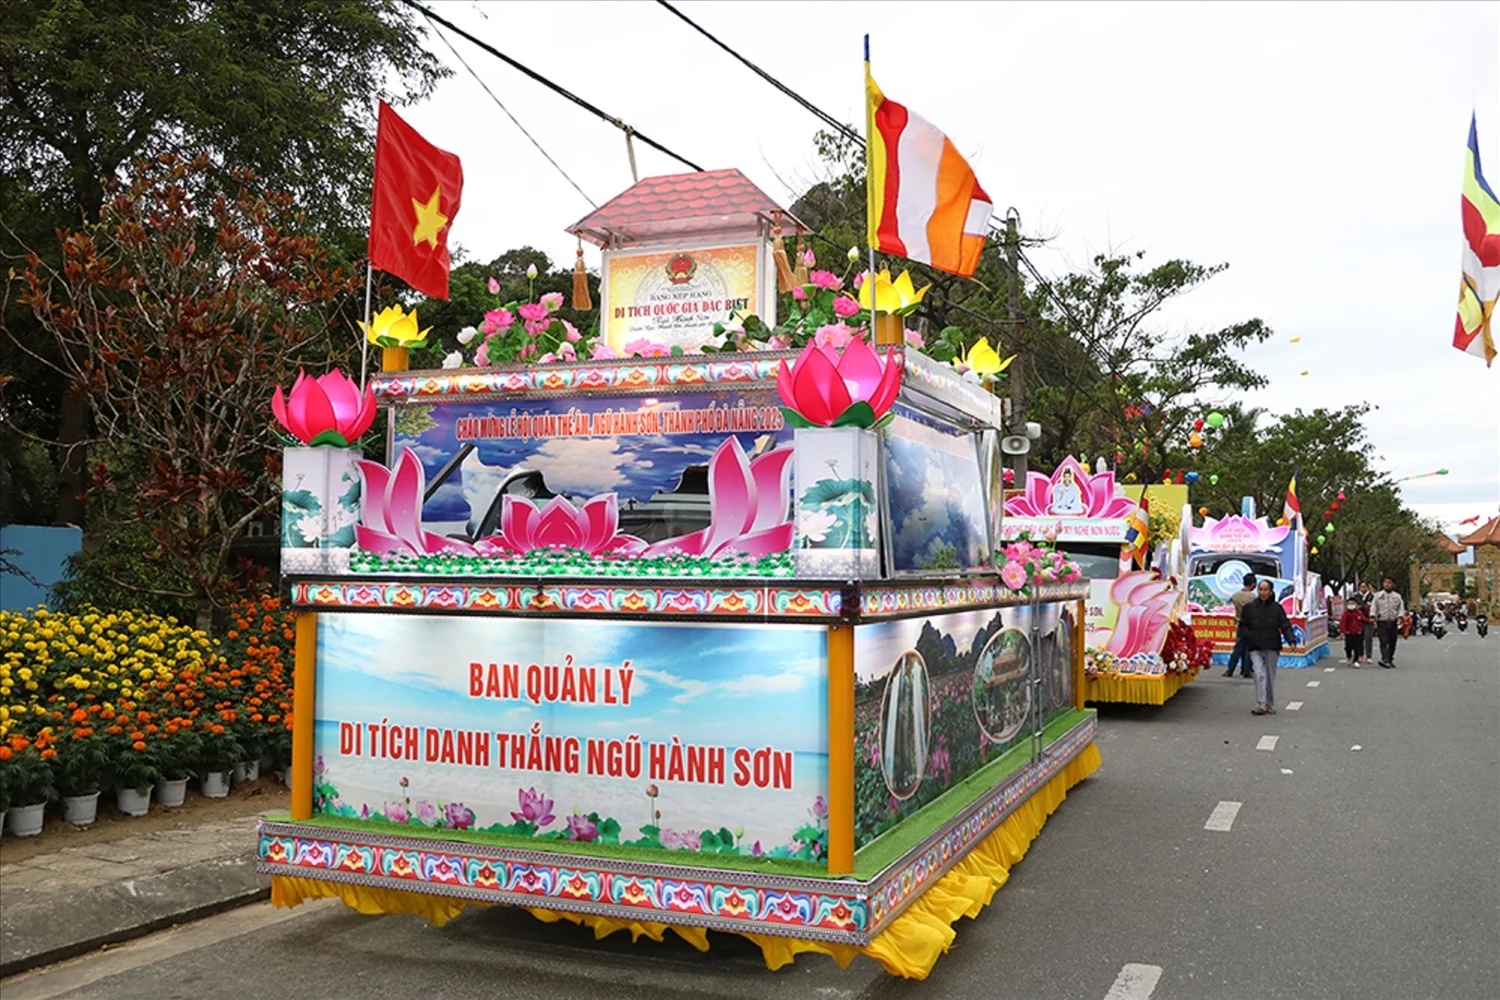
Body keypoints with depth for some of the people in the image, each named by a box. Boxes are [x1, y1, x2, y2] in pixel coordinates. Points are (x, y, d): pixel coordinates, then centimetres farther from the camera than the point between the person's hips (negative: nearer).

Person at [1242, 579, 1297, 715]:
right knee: (1260, 674, -14)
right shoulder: (1249, 607, 5)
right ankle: (1261, 704, -19)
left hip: (1272, 648, 1)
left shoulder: (1277, 608, 5)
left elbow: (1285, 626, 0)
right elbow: (1242, 626, 9)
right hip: (1255, 648, -1)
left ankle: (1270, 705, 18)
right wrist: (1250, 636, -8)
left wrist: (1291, 640, -14)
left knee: (1271, 676, 8)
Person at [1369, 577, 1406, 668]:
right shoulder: (1378, 595, 6)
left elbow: (1401, 608, 9)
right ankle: (1385, 660, -23)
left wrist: (1399, 617, -8)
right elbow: (1373, 607, 2)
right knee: (1384, 642, -13)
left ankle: (1390, 660, 19)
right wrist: (1373, 617, -12)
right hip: (1382, 622, -2)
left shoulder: (1397, 596, 10)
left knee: (1392, 643, 7)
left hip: (1393, 622, 2)